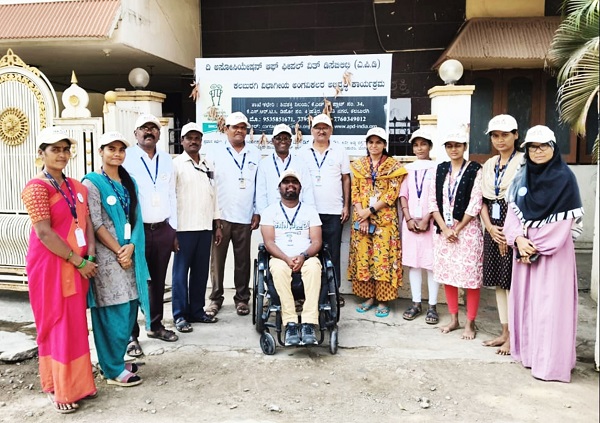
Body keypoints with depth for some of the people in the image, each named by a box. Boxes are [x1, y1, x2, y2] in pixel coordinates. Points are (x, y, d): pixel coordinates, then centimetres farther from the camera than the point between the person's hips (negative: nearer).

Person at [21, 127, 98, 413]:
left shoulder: (76, 187, 11)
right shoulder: (36, 187, -12)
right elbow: (44, 232, -18)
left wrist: (91, 257, -4)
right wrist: (79, 261, -16)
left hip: (77, 266, 7)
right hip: (50, 266, -7)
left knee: (76, 326, 14)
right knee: (56, 327, 3)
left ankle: (76, 383, 27)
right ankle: (58, 389, 17)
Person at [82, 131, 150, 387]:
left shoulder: (129, 182, 13)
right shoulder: (92, 182, -6)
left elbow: (136, 218, 9)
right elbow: (95, 224, -11)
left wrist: (131, 246, -7)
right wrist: (118, 251, -12)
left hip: (130, 253, 7)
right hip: (107, 255, -7)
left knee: (129, 310, 11)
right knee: (113, 313, -2)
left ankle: (117, 360, 27)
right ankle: (113, 370, 11)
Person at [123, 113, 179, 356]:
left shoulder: (166, 159, 11)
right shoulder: (126, 158, -7)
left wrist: (173, 229, 11)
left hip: (163, 229, 5)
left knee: (158, 280, 15)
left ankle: (155, 325, 31)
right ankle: (131, 335, 14)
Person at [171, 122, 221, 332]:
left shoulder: (208, 165, 14)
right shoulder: (176, 164, -2)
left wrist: (218, 225, 13)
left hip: (205, 227, 5)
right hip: (184, 227, -5)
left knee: (201, 271, 10)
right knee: (181, 271, 1)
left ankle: (197, 310, 20)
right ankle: (180, 315, 9)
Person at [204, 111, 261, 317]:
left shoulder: (255, 154, 9)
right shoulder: (215, 152, 3)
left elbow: (260, 185, 9)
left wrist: (257, 212, 4)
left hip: (245, 217, 2)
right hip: (220, 215, -1)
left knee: (243, 260, 7)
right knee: (217, 258, 3)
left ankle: (242, 298, 19)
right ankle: (216, 298, 16)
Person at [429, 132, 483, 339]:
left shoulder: (475, 170, -4)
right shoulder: (440, 169, 9)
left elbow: (475, 204, -9)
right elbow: (433, 200, 4)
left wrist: (457, 229, -10)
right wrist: (445, 229, -6)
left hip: (467, 228, -4)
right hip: (443, 229, 5)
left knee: (470, 276, -2)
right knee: (447, 275, 10)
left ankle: (470, 323, 11)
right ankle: (453, 319, 23)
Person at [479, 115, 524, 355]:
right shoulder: (489, 165, 14)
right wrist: (490, 227, -3)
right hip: (493, 230, 7)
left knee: (512, 282, -3)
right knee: (498, 282, 11)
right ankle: (504, 332, 22)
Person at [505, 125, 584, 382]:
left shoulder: (564, 178, -7)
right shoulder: (522, 176, 8)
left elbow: (564, 222, -11)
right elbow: (513, 211, 6)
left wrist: (536, 247, -11)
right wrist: (519, 240, -11)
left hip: (553, 250, -5)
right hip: (524, 248, 5)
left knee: (549, 302, -2)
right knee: (524, 298, 10)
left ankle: (550, 361, 6)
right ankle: (527, 350, 23)